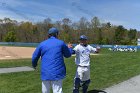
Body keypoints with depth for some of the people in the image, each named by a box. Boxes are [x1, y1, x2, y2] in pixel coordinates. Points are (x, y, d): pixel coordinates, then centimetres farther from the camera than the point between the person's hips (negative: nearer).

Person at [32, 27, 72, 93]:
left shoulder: (42, 44, 5)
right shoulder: (61, 43, 0)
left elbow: (34, 57, 9)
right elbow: (68, 55, 11)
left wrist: (34, 65, 29)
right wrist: (69, 48, 32)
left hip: (45, 73, 2)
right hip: (57, 73, -2)